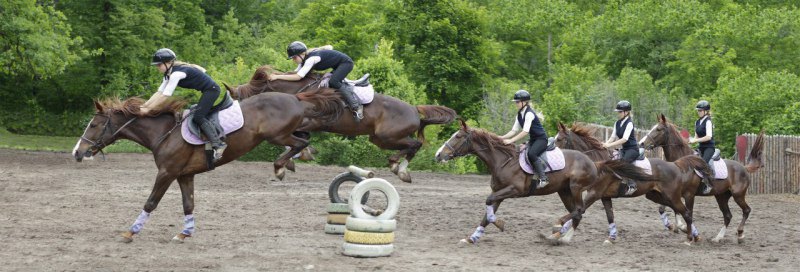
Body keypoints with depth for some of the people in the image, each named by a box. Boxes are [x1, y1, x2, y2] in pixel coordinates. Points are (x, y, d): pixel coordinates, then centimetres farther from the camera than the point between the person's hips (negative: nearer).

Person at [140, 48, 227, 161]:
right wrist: (144, 105, -1)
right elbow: (159, 92, 9)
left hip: (212, 90, -10)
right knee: (198, 116, 5)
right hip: (206, 92, 10)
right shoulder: (169, 74, 11)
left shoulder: (177, 73, -21)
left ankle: (217, 144, -23)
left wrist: (148, 109, -19)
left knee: (198, 117, -17)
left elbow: (165, 96, -23)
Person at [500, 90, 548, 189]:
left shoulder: (529, 114, -19)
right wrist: (502, 138, -4)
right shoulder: (519, 115, 8)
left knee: (531, 154, -33)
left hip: (541, 139, -10)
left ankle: (543, 178, -30)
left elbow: (525, 131, -27)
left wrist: (511, 140, -31)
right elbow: (514, 130, 9)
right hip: (532, 140, 10)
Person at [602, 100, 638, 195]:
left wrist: (610, 145, -30)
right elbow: (613, 137, 7)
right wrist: (606, 143, -14)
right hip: (624, 148, 8)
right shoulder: (617, 123, 8)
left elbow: (624, 139, -25)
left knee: (624, 161, -31)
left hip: (632, 148, -8)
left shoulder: (629, 123, -15)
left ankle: (631, 185, -27)